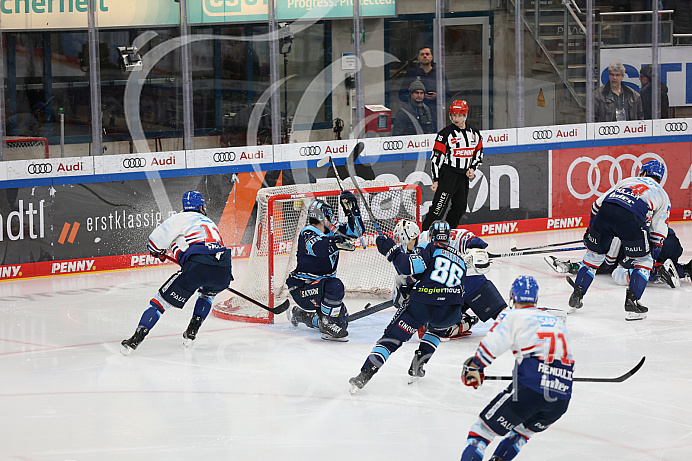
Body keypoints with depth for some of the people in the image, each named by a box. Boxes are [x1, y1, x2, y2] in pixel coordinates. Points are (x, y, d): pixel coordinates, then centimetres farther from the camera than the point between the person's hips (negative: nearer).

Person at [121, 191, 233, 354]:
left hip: (197, 265, -5)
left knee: (162, 300, 2)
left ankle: (137, 338, -10)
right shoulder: (210, 223, 35)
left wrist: (158, 252, 30)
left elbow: (157, 239, 6)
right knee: (208, 293, 38)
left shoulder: (181, 218, 15)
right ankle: (192, 331, 25)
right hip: (223, 272, 5)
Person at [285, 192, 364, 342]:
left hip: (320, 285, 9)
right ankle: (328, 329, -25)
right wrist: (335, 242, -60)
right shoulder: (308, 233, -18)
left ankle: (299, 314, 32)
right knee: (335, 286, -34)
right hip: (302, 288, -9)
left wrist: (352, 210, -5)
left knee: (342, 320, 13)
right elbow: (316, 247, -42)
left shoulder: (331, 231, 6)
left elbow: (356, 230, 9)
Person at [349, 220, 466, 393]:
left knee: (392, 337, 5)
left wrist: (392, 250, 1)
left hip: (421, 304, -4)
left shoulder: (428, 248, 8)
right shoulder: (460, 258, 26)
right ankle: (419, 363, 24)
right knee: (437, 328, 39)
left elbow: (409, 266, -10)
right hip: (450, 313, 4)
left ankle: (366, 372, -8)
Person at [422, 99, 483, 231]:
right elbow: (436, 158, -10)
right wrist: (436, 180, -14)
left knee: (460, 207, 11)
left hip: (464, 176, 6)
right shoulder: (445, 134, -10)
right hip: (448, 174, -6)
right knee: (439, 207, -13)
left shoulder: (474, 133, 7)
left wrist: (473, 168, 3)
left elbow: (479, 153, 20)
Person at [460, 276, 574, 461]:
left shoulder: (512, 316, 9)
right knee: (523, 429, 31)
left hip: (529, 390, -5)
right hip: (562, 399, 5)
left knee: (484, 428, 2)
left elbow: (490, 346, 0)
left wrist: (473, 368, 17)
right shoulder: (557, 322, 27)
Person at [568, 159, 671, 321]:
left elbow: (598, 204, 31)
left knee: (594, 254, 24)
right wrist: (652, 258, 31)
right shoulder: (662, 195, 31)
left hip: (605, 211, 3)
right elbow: (658, 233, 23)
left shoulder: (628, 181, 37)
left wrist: (591, 229, 41)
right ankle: (631, 302, 6)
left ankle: (576, 295, 25)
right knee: (643, 261, 17)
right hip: (631, 218, -3)